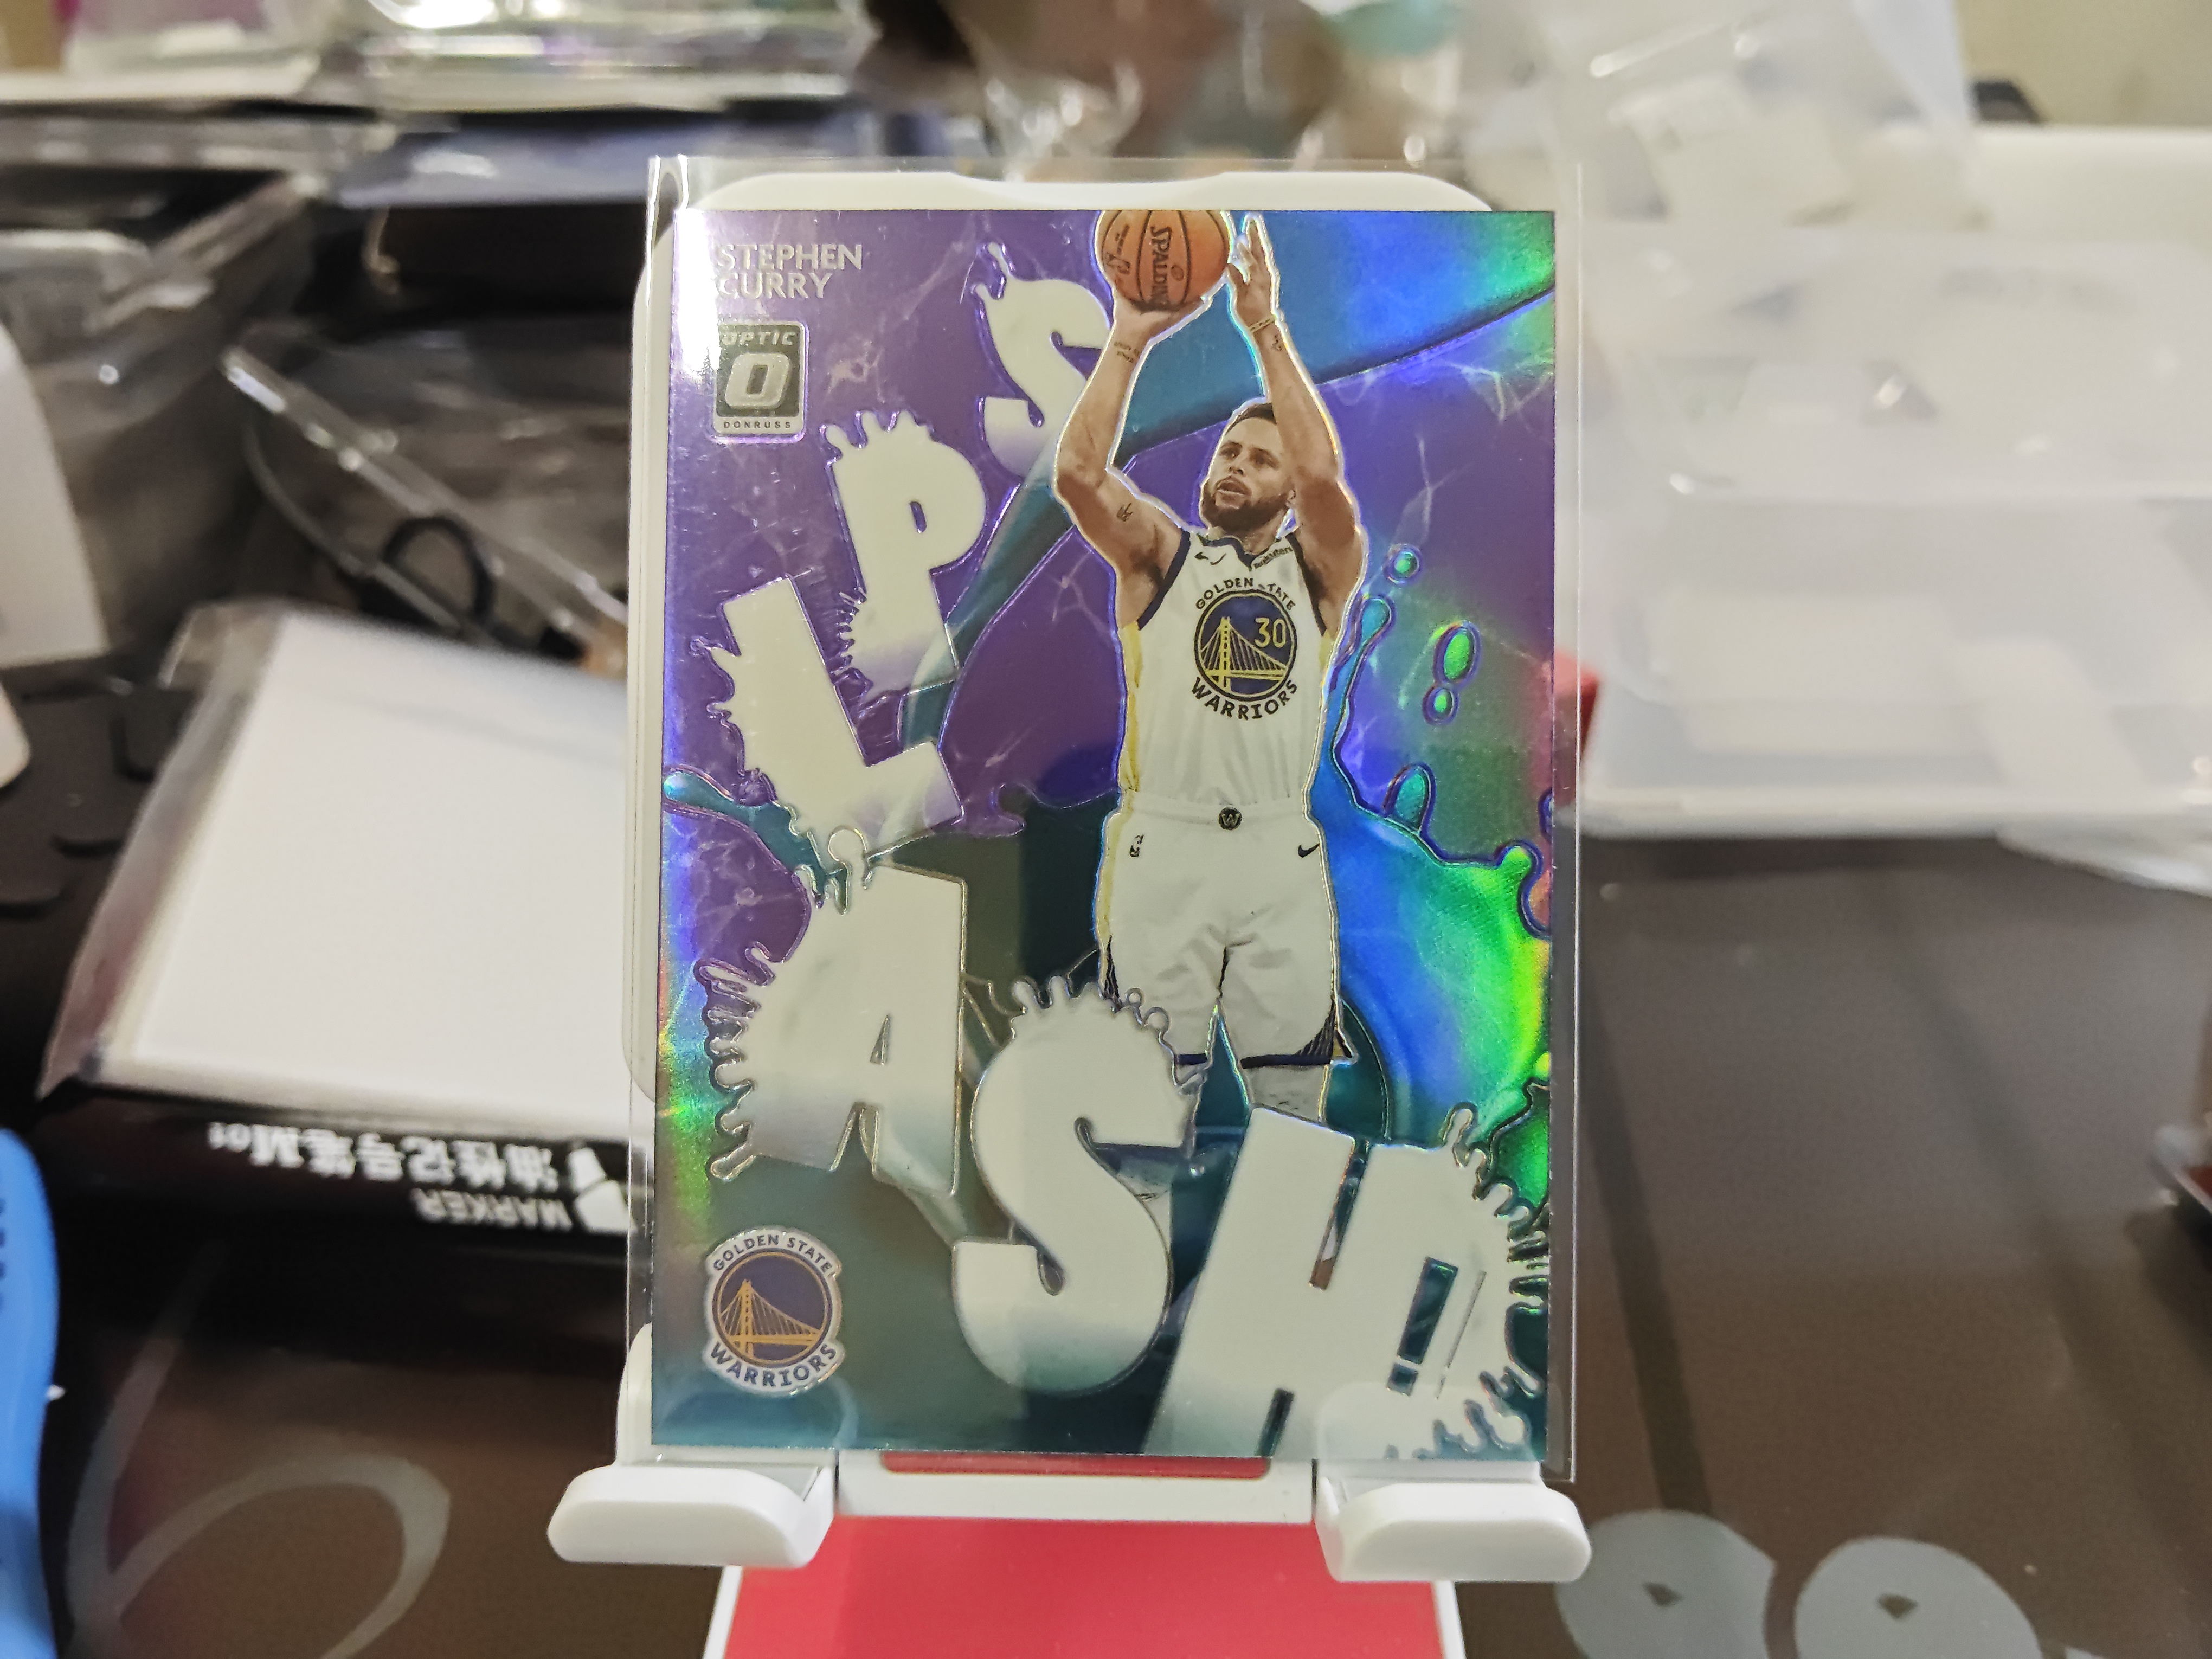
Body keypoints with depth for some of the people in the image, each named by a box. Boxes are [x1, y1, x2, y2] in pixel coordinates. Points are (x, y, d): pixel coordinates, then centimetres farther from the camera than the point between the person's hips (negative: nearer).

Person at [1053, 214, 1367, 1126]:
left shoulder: (1319, 566, 9)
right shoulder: (1160, 554, 10)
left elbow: (1324, 477, -12)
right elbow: (1077, 473, -8)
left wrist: (1266, 330, -12)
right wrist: (1129, 340, -10)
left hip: (1283, 849, 1)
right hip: (1164, 844, -1)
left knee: (1293, 1094, 7)